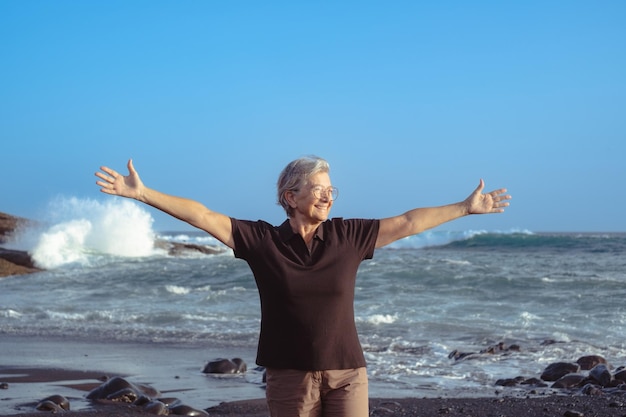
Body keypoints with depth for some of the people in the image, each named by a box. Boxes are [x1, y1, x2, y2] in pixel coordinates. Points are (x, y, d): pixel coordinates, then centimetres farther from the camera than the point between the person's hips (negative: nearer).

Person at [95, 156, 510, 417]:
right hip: (290, 377, 0)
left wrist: (465, 208, 9)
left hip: (347, 374, 1)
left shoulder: (348, 237, 1)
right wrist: (142, 193, -10)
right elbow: (202, 216, -6)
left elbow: (407, 223, 6)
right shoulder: (263, 240, -3)